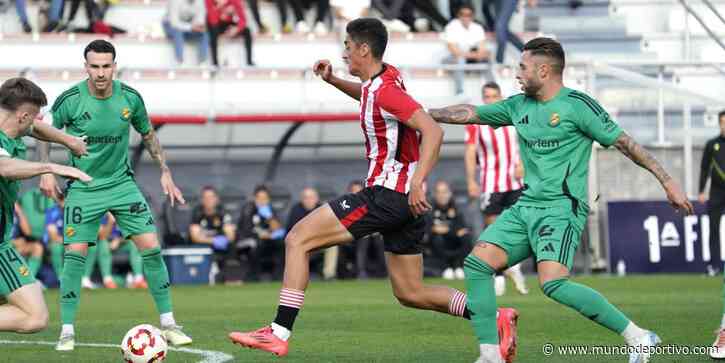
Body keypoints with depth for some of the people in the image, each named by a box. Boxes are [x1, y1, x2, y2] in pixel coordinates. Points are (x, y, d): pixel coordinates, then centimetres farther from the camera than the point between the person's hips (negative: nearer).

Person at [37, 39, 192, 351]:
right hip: (83, 189, -2)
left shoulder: (130, 98, -7)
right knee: (75, 254, -11)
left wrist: (165, 172, 6)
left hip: (121, 183, 2)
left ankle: (169, 325, 4)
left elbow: (148, 134, 11)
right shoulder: (70, 100, -14)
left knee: (151, 248, -6)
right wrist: (46, 171, -10)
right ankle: (67, 331, 0)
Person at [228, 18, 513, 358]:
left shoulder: (385, 90, -16)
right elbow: (366, 95, 37)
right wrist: (333, 80, 20)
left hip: (385, 196, -10)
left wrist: (417, 182, -35)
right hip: (403, 202, 10)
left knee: (297, 239, -7)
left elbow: (433, 131, -26)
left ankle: (279, 333, -10)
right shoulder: (386, 77, 12)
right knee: (410, 294, 13)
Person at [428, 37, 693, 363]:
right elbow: (470, 113, 21)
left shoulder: (577, 105, -8)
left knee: (553, 284, -26)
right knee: (477, 264, -6)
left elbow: (624, 142, -7)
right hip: (526, 206, 8)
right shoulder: (519, 106, 13)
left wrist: (667, 181, -9)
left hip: (561, 209, -8)